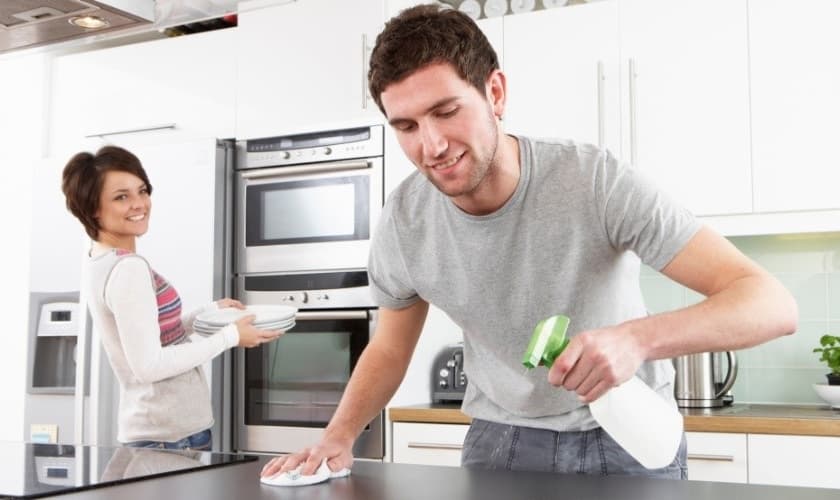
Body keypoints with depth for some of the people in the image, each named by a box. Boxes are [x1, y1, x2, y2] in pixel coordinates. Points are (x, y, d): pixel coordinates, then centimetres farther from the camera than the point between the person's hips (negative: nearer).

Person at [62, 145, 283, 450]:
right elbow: (149, 365, -24)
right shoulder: (128, 269, -21)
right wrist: (230, 337, -17)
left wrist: (210, 312, 14)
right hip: (171, 436, -9)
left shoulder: (101, 263, 8)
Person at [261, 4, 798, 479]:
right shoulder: (404, 221, -14)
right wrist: (340, 435, -13)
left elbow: (773, 304, -27)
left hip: (624, 433, -2)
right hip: (503, 435, 3)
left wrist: (636, 338, -45)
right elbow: (389, 348, 5)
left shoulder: (597, 181, -25)